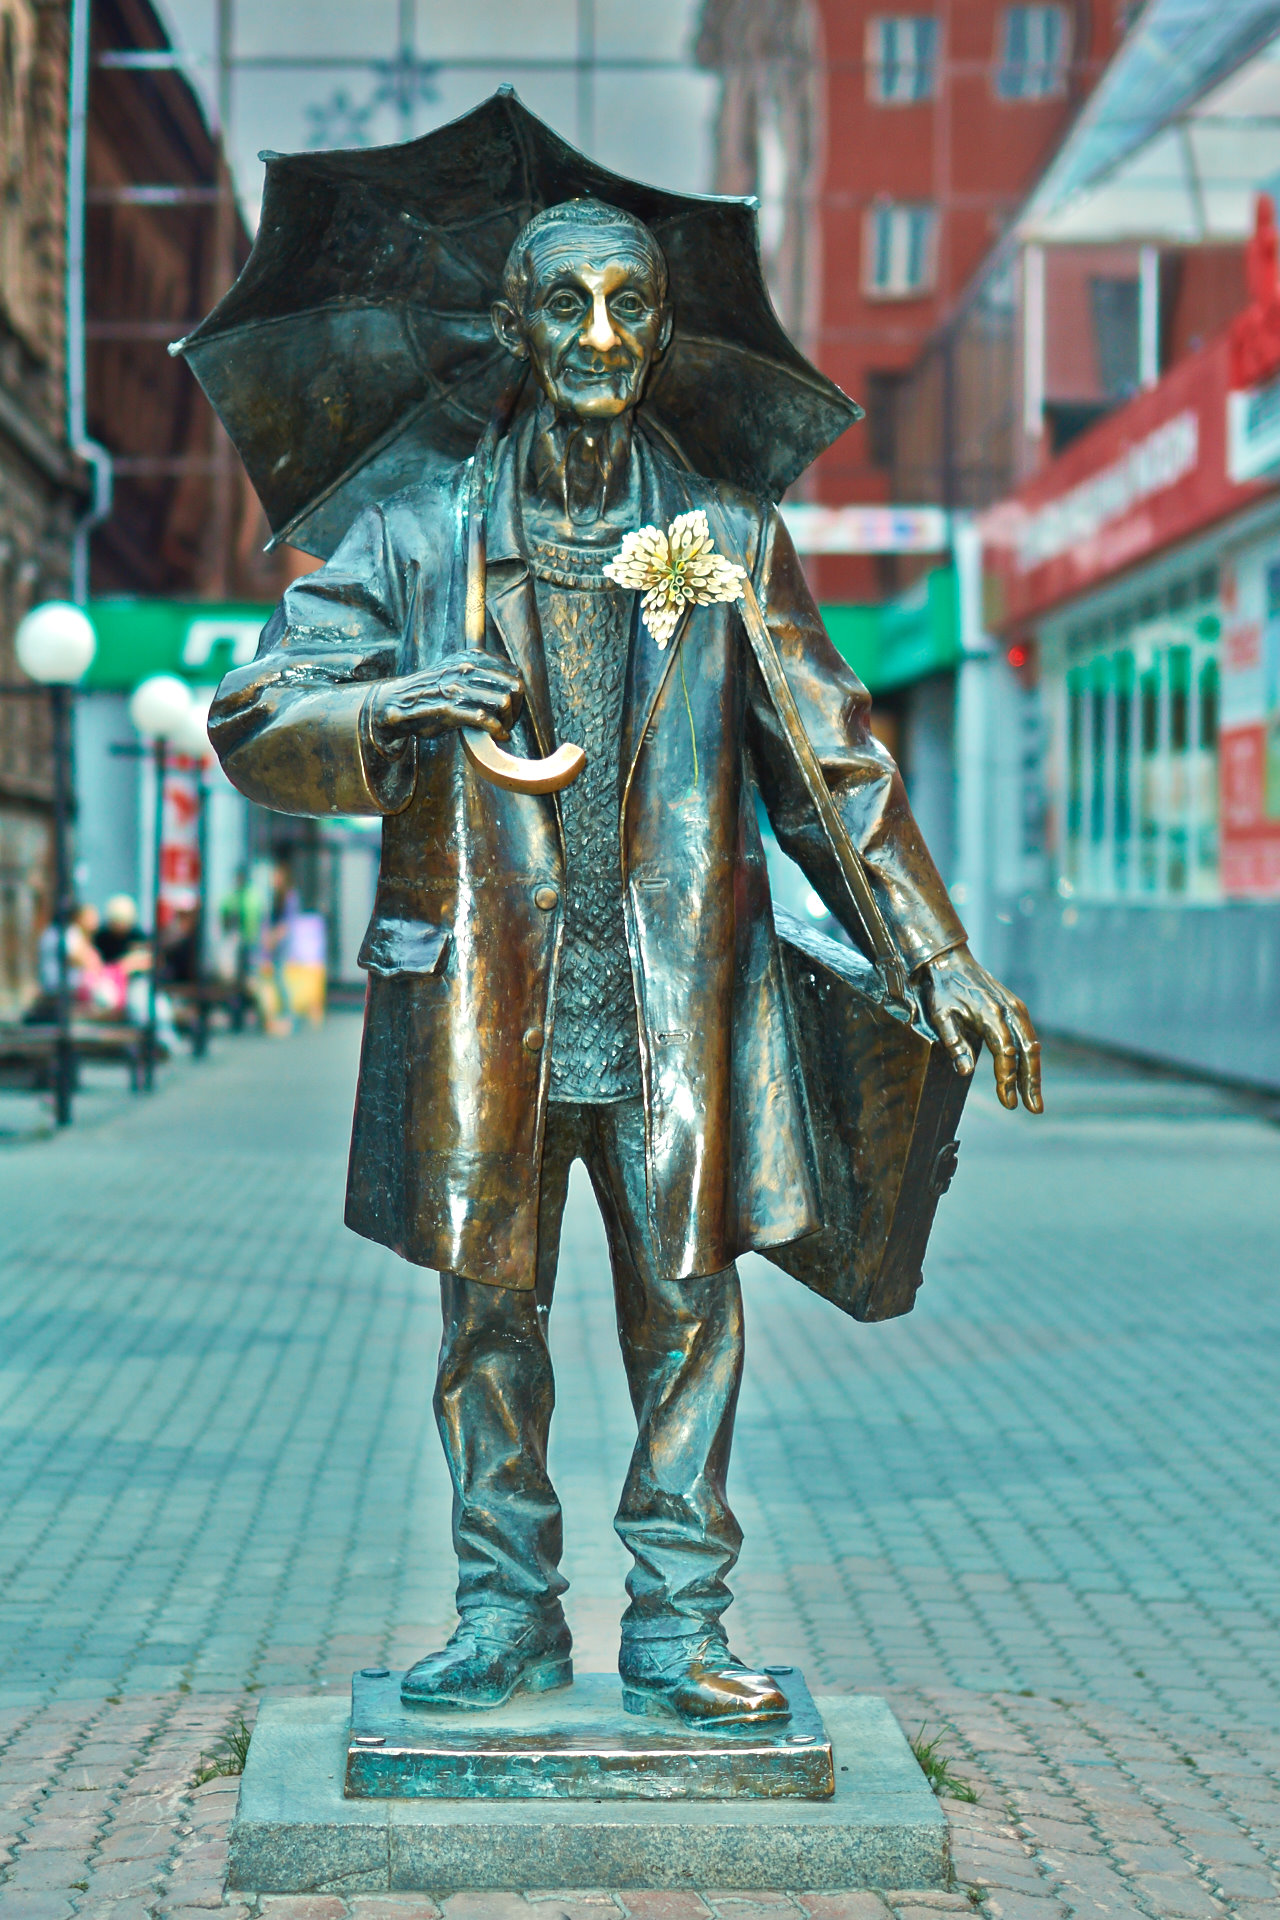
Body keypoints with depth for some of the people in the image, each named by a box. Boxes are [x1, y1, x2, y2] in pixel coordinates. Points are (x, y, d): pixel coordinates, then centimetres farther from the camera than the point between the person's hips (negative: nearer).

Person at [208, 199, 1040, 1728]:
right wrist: (395, 708, -16)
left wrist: (938, 958, 6)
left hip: (677, 1003, 0)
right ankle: (507, 1615, 17)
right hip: (484, 998, 0)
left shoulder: (732, 542, 10)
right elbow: (255, 725, 5)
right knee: (489, 1303, 4)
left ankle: (677, 1628, 8)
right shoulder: (419, 537, 7)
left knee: (684, 1302, -2)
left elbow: (835, 771, 12)